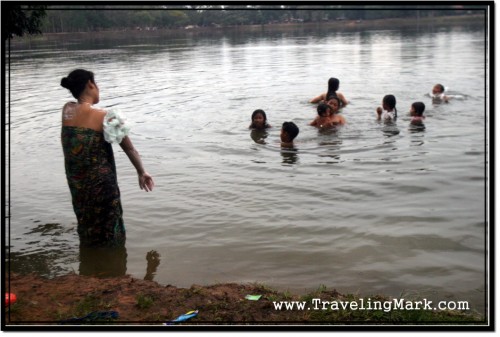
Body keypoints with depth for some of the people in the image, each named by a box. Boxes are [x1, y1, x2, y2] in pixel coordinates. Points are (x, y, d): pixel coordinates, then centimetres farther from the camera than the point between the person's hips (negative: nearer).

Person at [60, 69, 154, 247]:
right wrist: (141, 172, 3)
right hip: (100, 183, -6)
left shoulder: (67, 110, -4)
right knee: (107, 232, 13)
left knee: (86, 223, 26)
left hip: (75, 182, 6)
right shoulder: (104, 117, -18)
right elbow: (129, 148, -8)